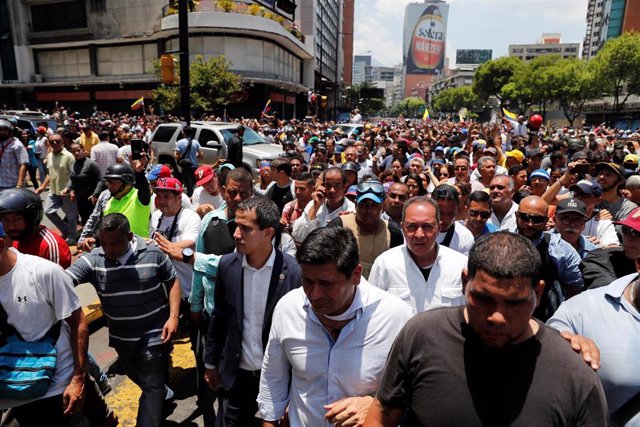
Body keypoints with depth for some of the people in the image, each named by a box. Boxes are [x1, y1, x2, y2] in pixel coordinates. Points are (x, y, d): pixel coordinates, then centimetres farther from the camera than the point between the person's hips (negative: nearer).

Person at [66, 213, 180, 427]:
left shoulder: (153, 253, -16)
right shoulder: (92, 260, -14)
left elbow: (172, 281, -5)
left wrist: (173, 316, -13)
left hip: (153, 334, -4)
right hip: (121, 337, 5)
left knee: (152, 386, 1)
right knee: (138, 378, 28)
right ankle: (162, 393, 58)